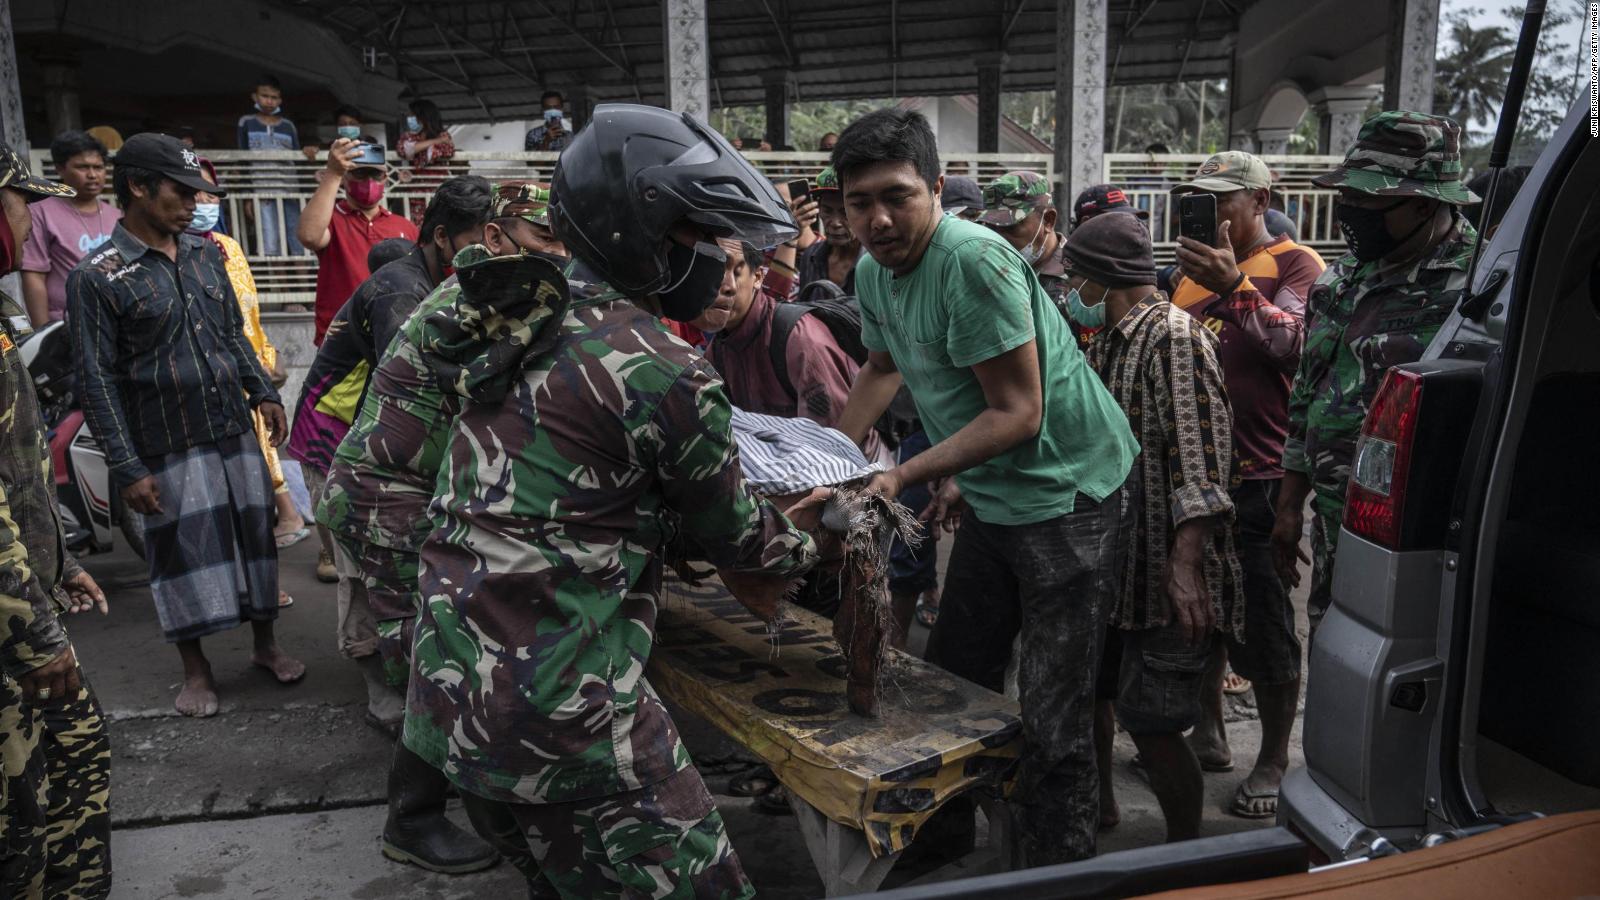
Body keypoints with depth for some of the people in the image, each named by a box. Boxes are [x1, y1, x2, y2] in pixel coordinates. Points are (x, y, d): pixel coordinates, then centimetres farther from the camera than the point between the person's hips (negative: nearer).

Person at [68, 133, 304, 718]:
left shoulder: (206, 254, 6)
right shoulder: (97, 277, -10)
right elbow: (97, 380, -10)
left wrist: (262, 392, 8)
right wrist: (127, 467, -13)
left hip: (234, 430, 5)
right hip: (169, 448, -5)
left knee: (254, 533, 11)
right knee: (184, 552, 5)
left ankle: (265, 644, 29)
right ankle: (196, 669, 23)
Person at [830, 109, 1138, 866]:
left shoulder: (973, 259, -24)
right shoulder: (873, 271, 2)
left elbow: (1017, 413, -24)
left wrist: (903, 477, -25)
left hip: (1065, 487, -8)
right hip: (988, 493, 9)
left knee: (1052, 724, -5)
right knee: (952, 685, 18)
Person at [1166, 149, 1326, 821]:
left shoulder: (1294, 264, -4)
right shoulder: (1194, 270, 17)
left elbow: (1291, 344, -21)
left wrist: (1234, 286, -34)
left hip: (1258, 477, -7)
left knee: (1264, 622, 1)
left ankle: (1274, 760, 16)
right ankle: (1209, 733, 32)